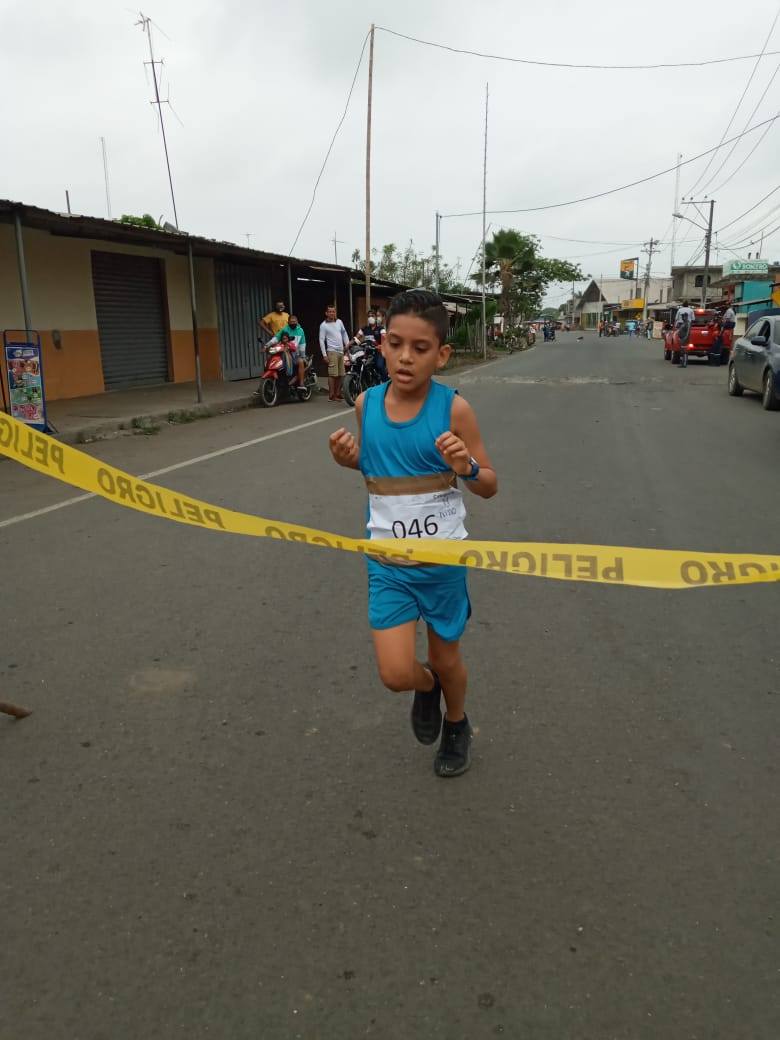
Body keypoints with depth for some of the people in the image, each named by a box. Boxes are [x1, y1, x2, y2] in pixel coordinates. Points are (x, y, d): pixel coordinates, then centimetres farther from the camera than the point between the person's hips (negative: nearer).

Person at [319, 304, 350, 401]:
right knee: (332, 374, -11)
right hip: (332, 352, -6)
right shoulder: (323, 325, -3)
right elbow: (321, 340, -6)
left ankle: (338, 393, 19)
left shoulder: (339, 322, 12)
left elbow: (344, 334, 20)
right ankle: (331, 395, -9)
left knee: (340, 374, 9)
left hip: (341, 351, 6)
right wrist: (324, 354, -12)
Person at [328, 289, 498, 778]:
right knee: (397, 674, -4)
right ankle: (427, 687, 35)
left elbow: (490, 486, -7)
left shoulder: (453, 408, -14)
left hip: (444, 559, -2)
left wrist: (467, 467, -28)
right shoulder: (366, 403, -5)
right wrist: (349, 458, -7)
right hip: (387, 562, 2)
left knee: (446, 657, 17)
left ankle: (457, 724, 51)